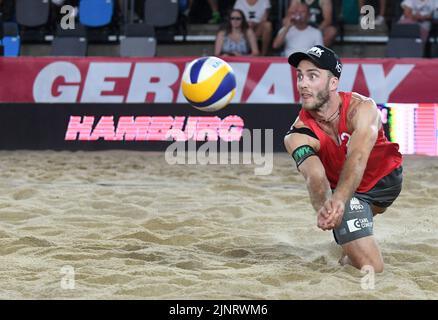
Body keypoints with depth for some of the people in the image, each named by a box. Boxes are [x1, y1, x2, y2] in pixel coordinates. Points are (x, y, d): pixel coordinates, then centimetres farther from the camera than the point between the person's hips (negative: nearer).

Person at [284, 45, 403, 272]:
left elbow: (357, 157, -47)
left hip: (386, 178, 6)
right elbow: (314, 176, -44)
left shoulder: (362, 108, -30)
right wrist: (324, 207, -68)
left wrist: (338, 202, -66)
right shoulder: (299, 134, -27)